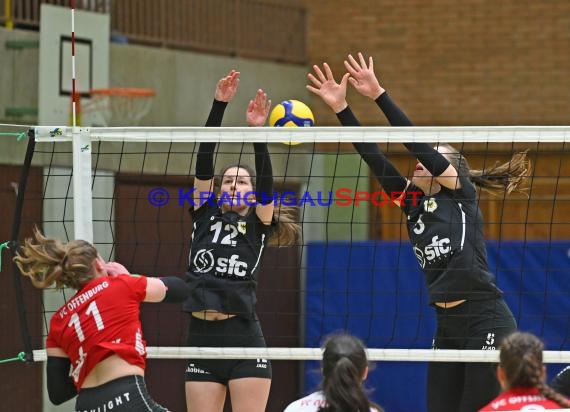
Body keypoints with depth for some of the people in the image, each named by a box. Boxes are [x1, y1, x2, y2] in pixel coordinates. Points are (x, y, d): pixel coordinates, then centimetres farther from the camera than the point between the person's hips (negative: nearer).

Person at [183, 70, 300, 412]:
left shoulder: (259, 224, 8)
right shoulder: (205, 215, 12)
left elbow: (266, 179, -7)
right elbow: (204, 161, 4)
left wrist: (258, 131, -20)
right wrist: (219, 104, -5)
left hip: (244, 341, -3)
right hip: (202, 339, 3)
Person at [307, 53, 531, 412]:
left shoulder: (463, 194, -1)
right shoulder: (413, 203, 15)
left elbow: (418, 144, -10)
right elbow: (374, 158, 9)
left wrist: (378, 95, -12)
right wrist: (341, 108, 2)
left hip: (486, 321, -7)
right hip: (447, 328, 7)